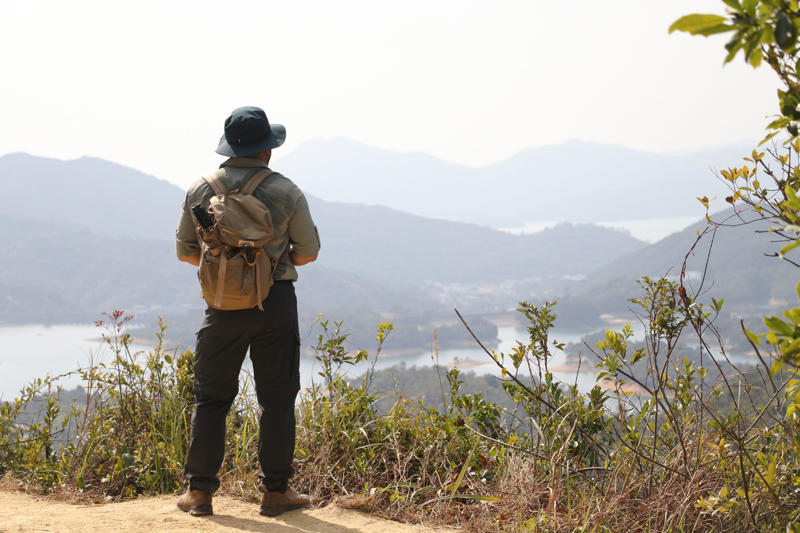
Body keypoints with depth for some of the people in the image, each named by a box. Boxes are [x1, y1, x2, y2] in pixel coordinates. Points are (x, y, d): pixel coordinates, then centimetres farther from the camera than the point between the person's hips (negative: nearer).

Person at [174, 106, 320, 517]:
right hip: (275, 300, -2)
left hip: (223, 305, 2)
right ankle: (275, 490, 8)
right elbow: (308, 251, 2)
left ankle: (199, 490, 9)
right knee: (276, 397, 6)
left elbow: (185, 250, 9)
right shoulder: (285, 191, -6)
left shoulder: (200, 190, 1)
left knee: (211, 396, 10)